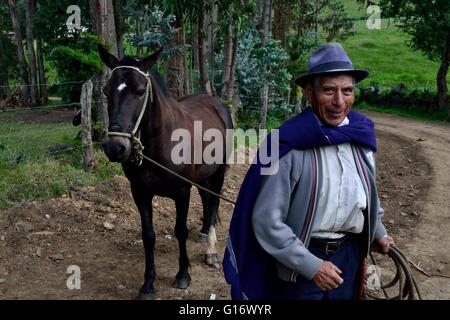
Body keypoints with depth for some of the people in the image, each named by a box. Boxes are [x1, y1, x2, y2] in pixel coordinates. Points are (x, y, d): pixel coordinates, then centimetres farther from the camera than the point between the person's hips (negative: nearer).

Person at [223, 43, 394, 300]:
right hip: (300, 262, -5)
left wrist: (378, 232, 24)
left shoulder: (362, 134, -4)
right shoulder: (290, 146, -21)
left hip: (350, 254, 6)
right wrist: (311, 266, -19)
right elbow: (266, 221, -20)